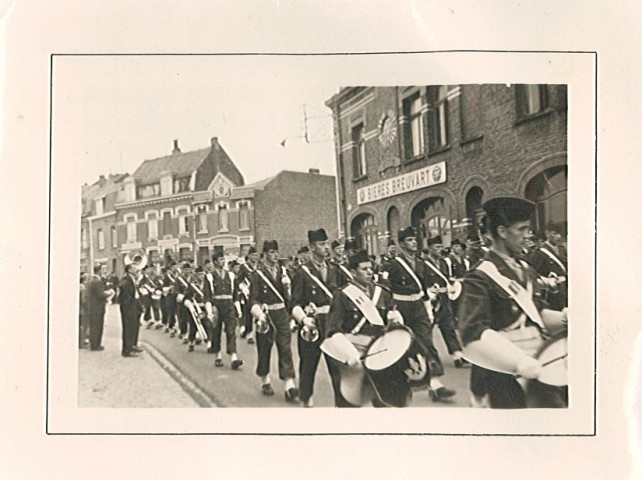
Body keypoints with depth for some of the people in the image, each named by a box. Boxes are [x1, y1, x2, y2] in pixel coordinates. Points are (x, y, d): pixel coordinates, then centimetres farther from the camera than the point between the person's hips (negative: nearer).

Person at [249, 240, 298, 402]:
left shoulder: (282, 271, 10)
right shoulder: (258, 273, -5)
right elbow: (253, 298, -10)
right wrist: (259, 315, -21)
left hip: (282, 314, 3)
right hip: (266, 315, -3)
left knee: (285, 348, -3)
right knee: (264, 348, 8)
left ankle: (289, 385, -5)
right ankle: (265, 381, 26)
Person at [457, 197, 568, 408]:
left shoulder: (525, 270, 10)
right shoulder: (480, 278, -16)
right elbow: (474, 333, -25)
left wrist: (562, 318, 2)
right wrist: (519, 362, -31)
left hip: (540, 367, 7)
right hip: (507, 377, -7)